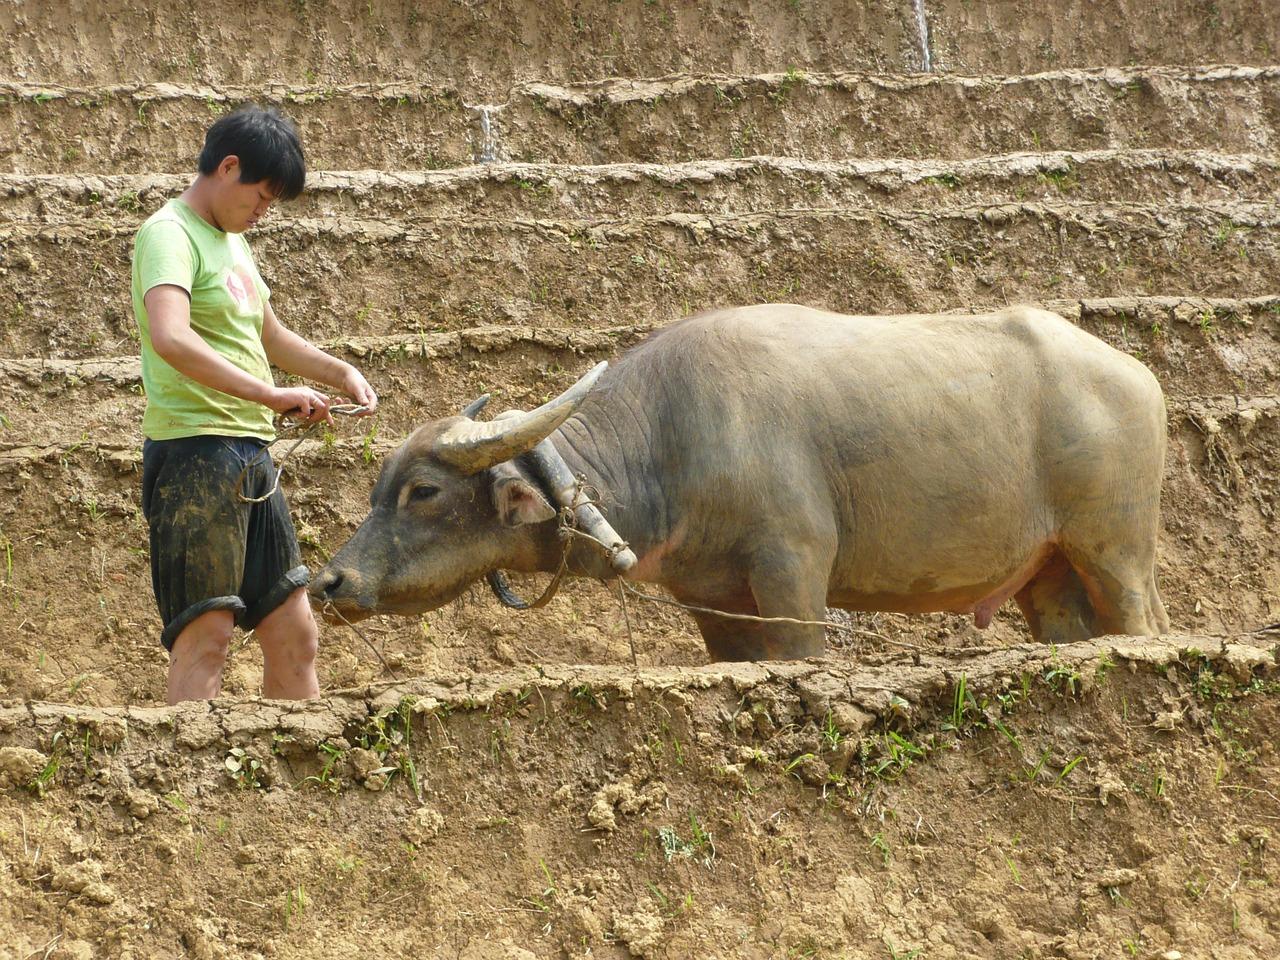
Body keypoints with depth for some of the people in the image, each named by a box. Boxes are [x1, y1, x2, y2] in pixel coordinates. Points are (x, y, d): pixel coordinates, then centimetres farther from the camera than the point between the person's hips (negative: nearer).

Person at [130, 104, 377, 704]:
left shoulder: (231, 241, 19)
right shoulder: (170, 234, -10)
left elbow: (268, 336, 35)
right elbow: (171, 338, -29)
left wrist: (338, 372, 19)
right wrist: (272, 396, -29)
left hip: (250, 457, 9)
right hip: (194, 452, -9)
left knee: (294, 634, 10)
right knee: (207, 633, -14)